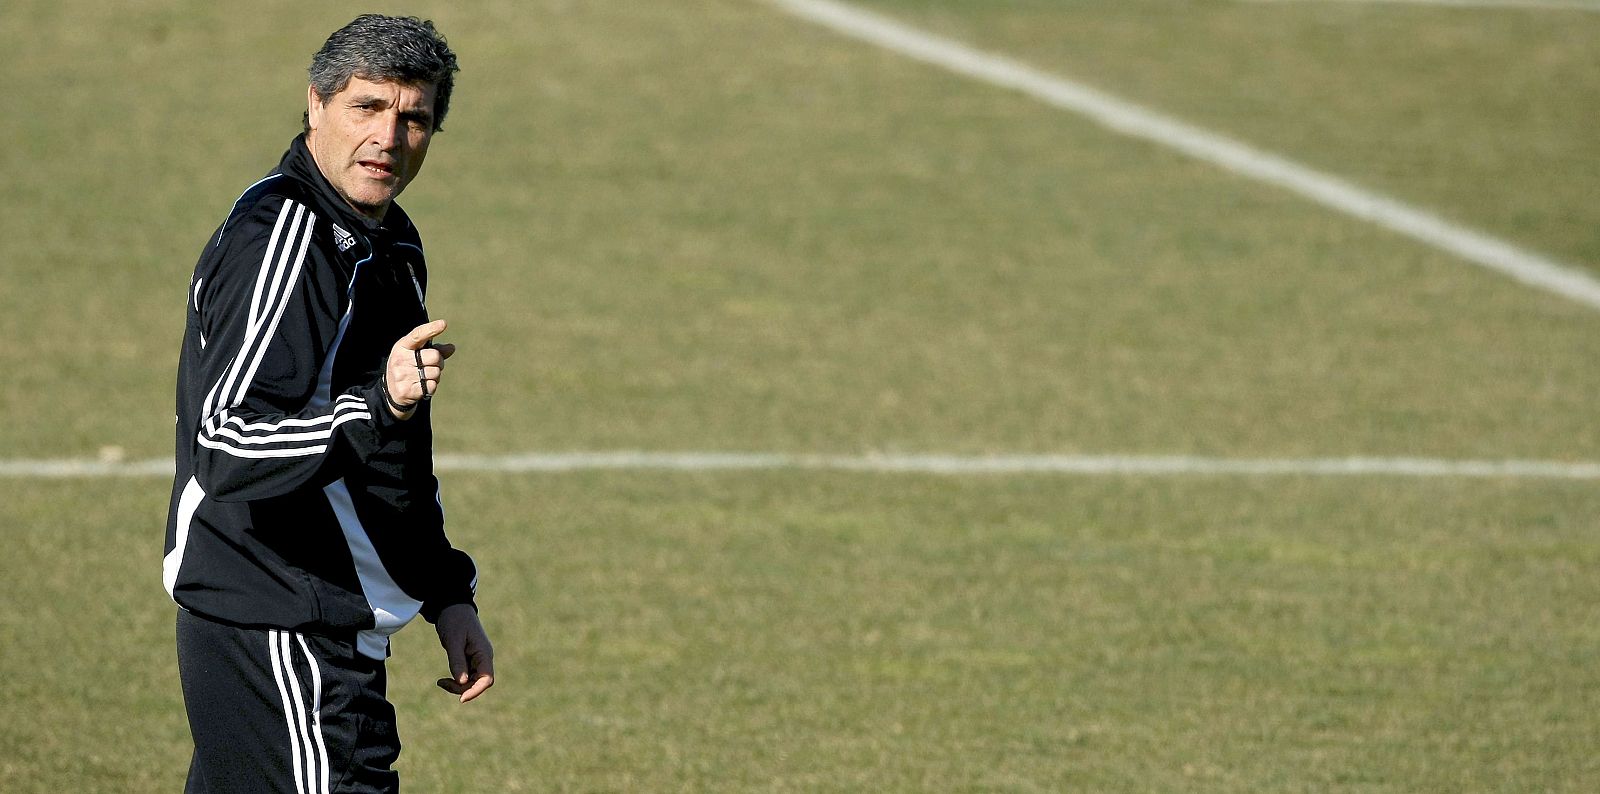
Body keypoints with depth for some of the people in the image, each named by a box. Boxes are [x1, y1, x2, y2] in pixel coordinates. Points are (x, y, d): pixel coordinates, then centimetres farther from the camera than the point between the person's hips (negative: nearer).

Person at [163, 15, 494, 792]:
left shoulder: (388, 244, 15)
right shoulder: (275, 240, -17)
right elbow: (226, 450, -28)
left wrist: (446, 595, 21)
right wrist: (378, 408, -40)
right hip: (276, 635, -10)